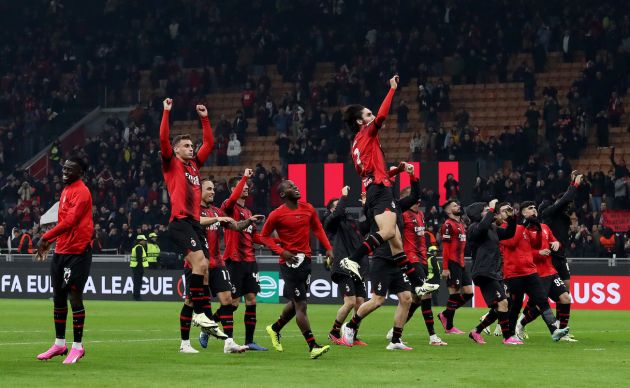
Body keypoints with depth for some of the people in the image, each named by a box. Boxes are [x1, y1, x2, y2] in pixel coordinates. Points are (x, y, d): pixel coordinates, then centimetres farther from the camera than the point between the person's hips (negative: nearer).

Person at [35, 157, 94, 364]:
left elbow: (70, 221, -23)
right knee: (58, 297, 12)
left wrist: (45, 238, -21)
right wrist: (49, 243, 20)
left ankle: (78, 346, 1)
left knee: (75, 297, -6)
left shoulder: (81, 192, -14)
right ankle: (59, 344, 22)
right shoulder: (66, 191, 16)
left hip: (77, 252, -9)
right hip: (61, 251, 9)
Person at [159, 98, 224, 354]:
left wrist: (204, 118, 25)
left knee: (202, 268, 2)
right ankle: (200, 313, -20)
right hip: (180, 221, -7)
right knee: (200, 261, -23)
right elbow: (163, 140, -9)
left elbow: (209, 143, 29)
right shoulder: (172, 164, 4)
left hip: (195, 222, 7)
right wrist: (166, 113, -10)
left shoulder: (194, 164, 21)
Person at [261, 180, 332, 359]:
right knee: (301, 305, -9)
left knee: (296, 302, 17)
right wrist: (282, 252, -14)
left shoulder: (308, 209, 7)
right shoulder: (277, 215, -8)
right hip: (289, 262, -7)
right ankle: (313, 346, -10)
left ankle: (275, 329, 42)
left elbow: (317, 229, 17)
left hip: (305, 260, 7)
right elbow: (264, 236, -1)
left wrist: (328, 248, 4)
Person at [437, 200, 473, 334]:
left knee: (468, 293, 5)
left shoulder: (462, 224, 19)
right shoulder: (448, 225, -8)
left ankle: (445, 315, 18)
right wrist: (445, 268, -18)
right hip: (452, 264, -9)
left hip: (461, 264, 9)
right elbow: (445, 248, -13)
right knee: (455, 293, -6)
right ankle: (449, 327, 2)